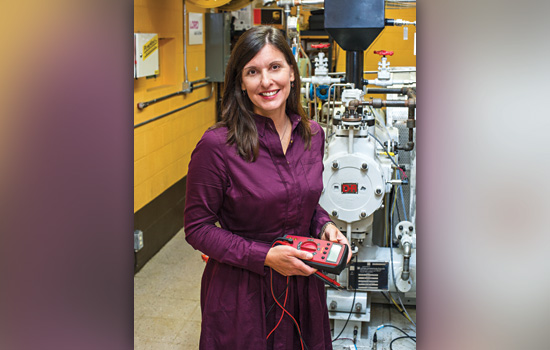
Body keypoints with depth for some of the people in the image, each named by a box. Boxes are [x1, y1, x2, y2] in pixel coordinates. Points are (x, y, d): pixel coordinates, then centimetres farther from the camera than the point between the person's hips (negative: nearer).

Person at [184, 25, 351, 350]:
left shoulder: (312, 134, -1)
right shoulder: (217, 145, -19)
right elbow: (198, 228, -13)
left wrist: (325, 225, -7)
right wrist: (265, 257, -21)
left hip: (303, 283, 5)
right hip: (241, 291, -5)